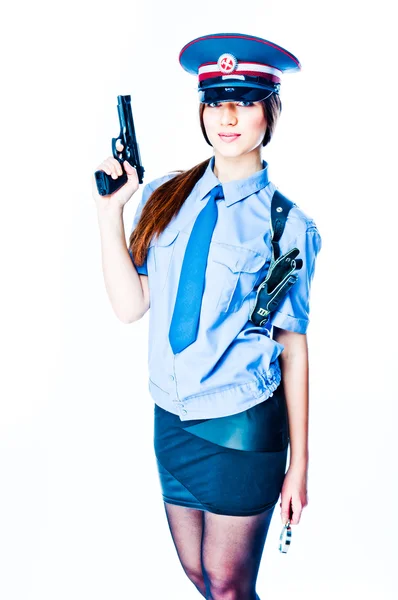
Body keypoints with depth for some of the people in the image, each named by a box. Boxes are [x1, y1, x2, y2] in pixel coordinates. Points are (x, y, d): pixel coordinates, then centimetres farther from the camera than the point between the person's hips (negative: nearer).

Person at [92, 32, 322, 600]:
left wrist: (299, 466, -3)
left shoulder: (287, 224, -8)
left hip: (243, 427, -4)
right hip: (172, 421, 4)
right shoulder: (163, 199, 0)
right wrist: (109, 211, -11)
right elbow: (130, 305, -5)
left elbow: (294, 345, -5)